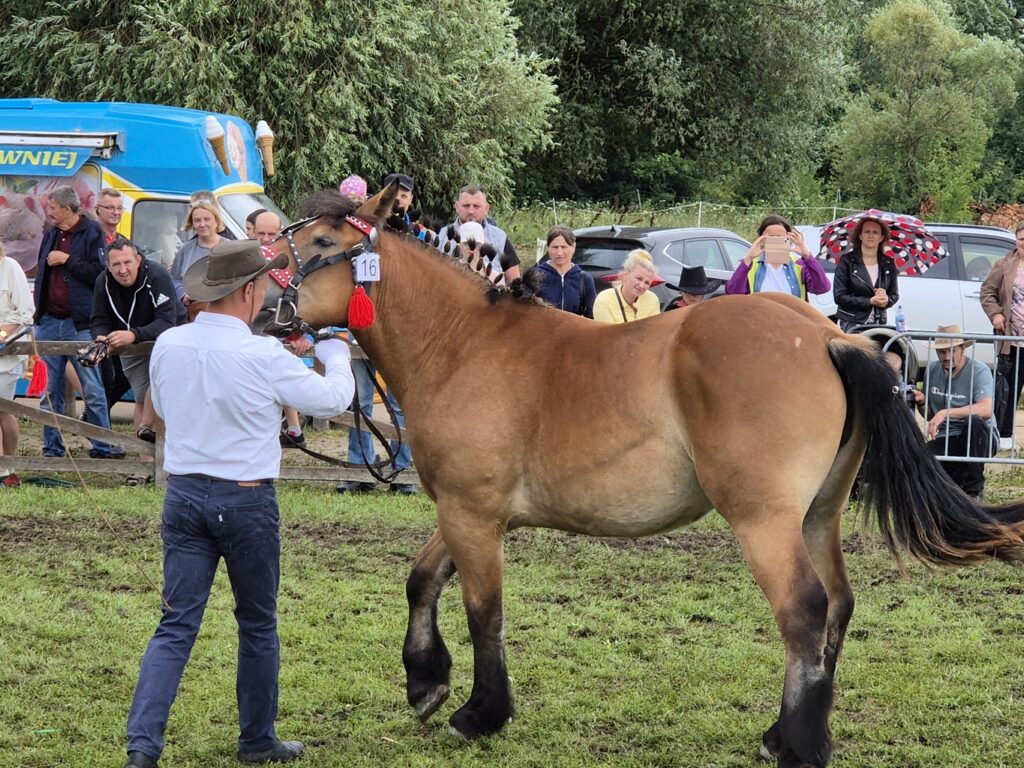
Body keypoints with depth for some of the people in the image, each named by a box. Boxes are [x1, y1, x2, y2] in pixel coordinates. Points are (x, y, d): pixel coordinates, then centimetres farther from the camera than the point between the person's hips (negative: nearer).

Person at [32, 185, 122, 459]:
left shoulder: (92, 232, -3)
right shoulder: (51, 235, 15)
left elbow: (99, 273, -13)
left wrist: (67, 260, -13)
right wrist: (39, 308, 12)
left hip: (79, 323, -6)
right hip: (49, 322, 6)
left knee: (93, 390, 0)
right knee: (50, 391, 7)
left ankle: (102, 446, 5)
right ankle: (52, 448, 13)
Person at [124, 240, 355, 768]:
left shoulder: (167, 346, -2)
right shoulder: (265, 357, -16)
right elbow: (332, 400, -2)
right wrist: (335, 356, 18)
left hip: (184, 492, 4)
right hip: (246, 501, -4)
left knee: (176, 625, 4)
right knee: (257, 624, 14)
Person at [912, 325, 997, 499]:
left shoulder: (979, 371, -12)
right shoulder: (933, 370, 6)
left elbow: (986, 410, -30)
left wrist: (945, 413, -35)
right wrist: (922, 403, -6)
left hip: (978, 439, -4)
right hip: (945, 439, 4)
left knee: (973, 423, -40)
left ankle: (973, 489, -20)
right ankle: (958, 477, 6)